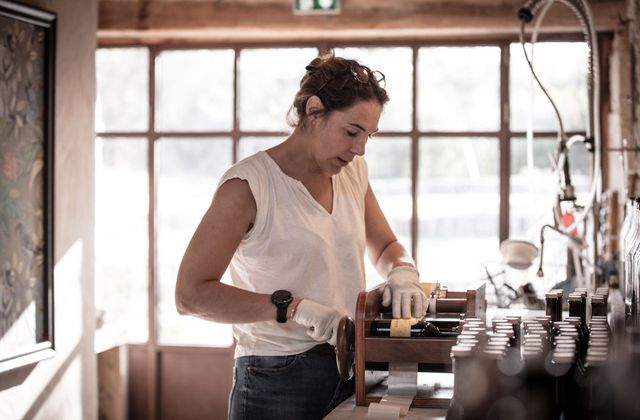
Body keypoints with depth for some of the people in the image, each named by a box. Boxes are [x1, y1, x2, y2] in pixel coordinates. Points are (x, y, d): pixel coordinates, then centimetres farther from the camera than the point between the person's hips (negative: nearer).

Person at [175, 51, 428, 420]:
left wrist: (402, 273, -4)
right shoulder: (249, 183, -14)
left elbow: (386, 247, 21)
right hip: (279, 380, -6)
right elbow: (191, 294, -18)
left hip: (353, 370, 6)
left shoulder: (353, 172, 6)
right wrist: (292, 307, -28)